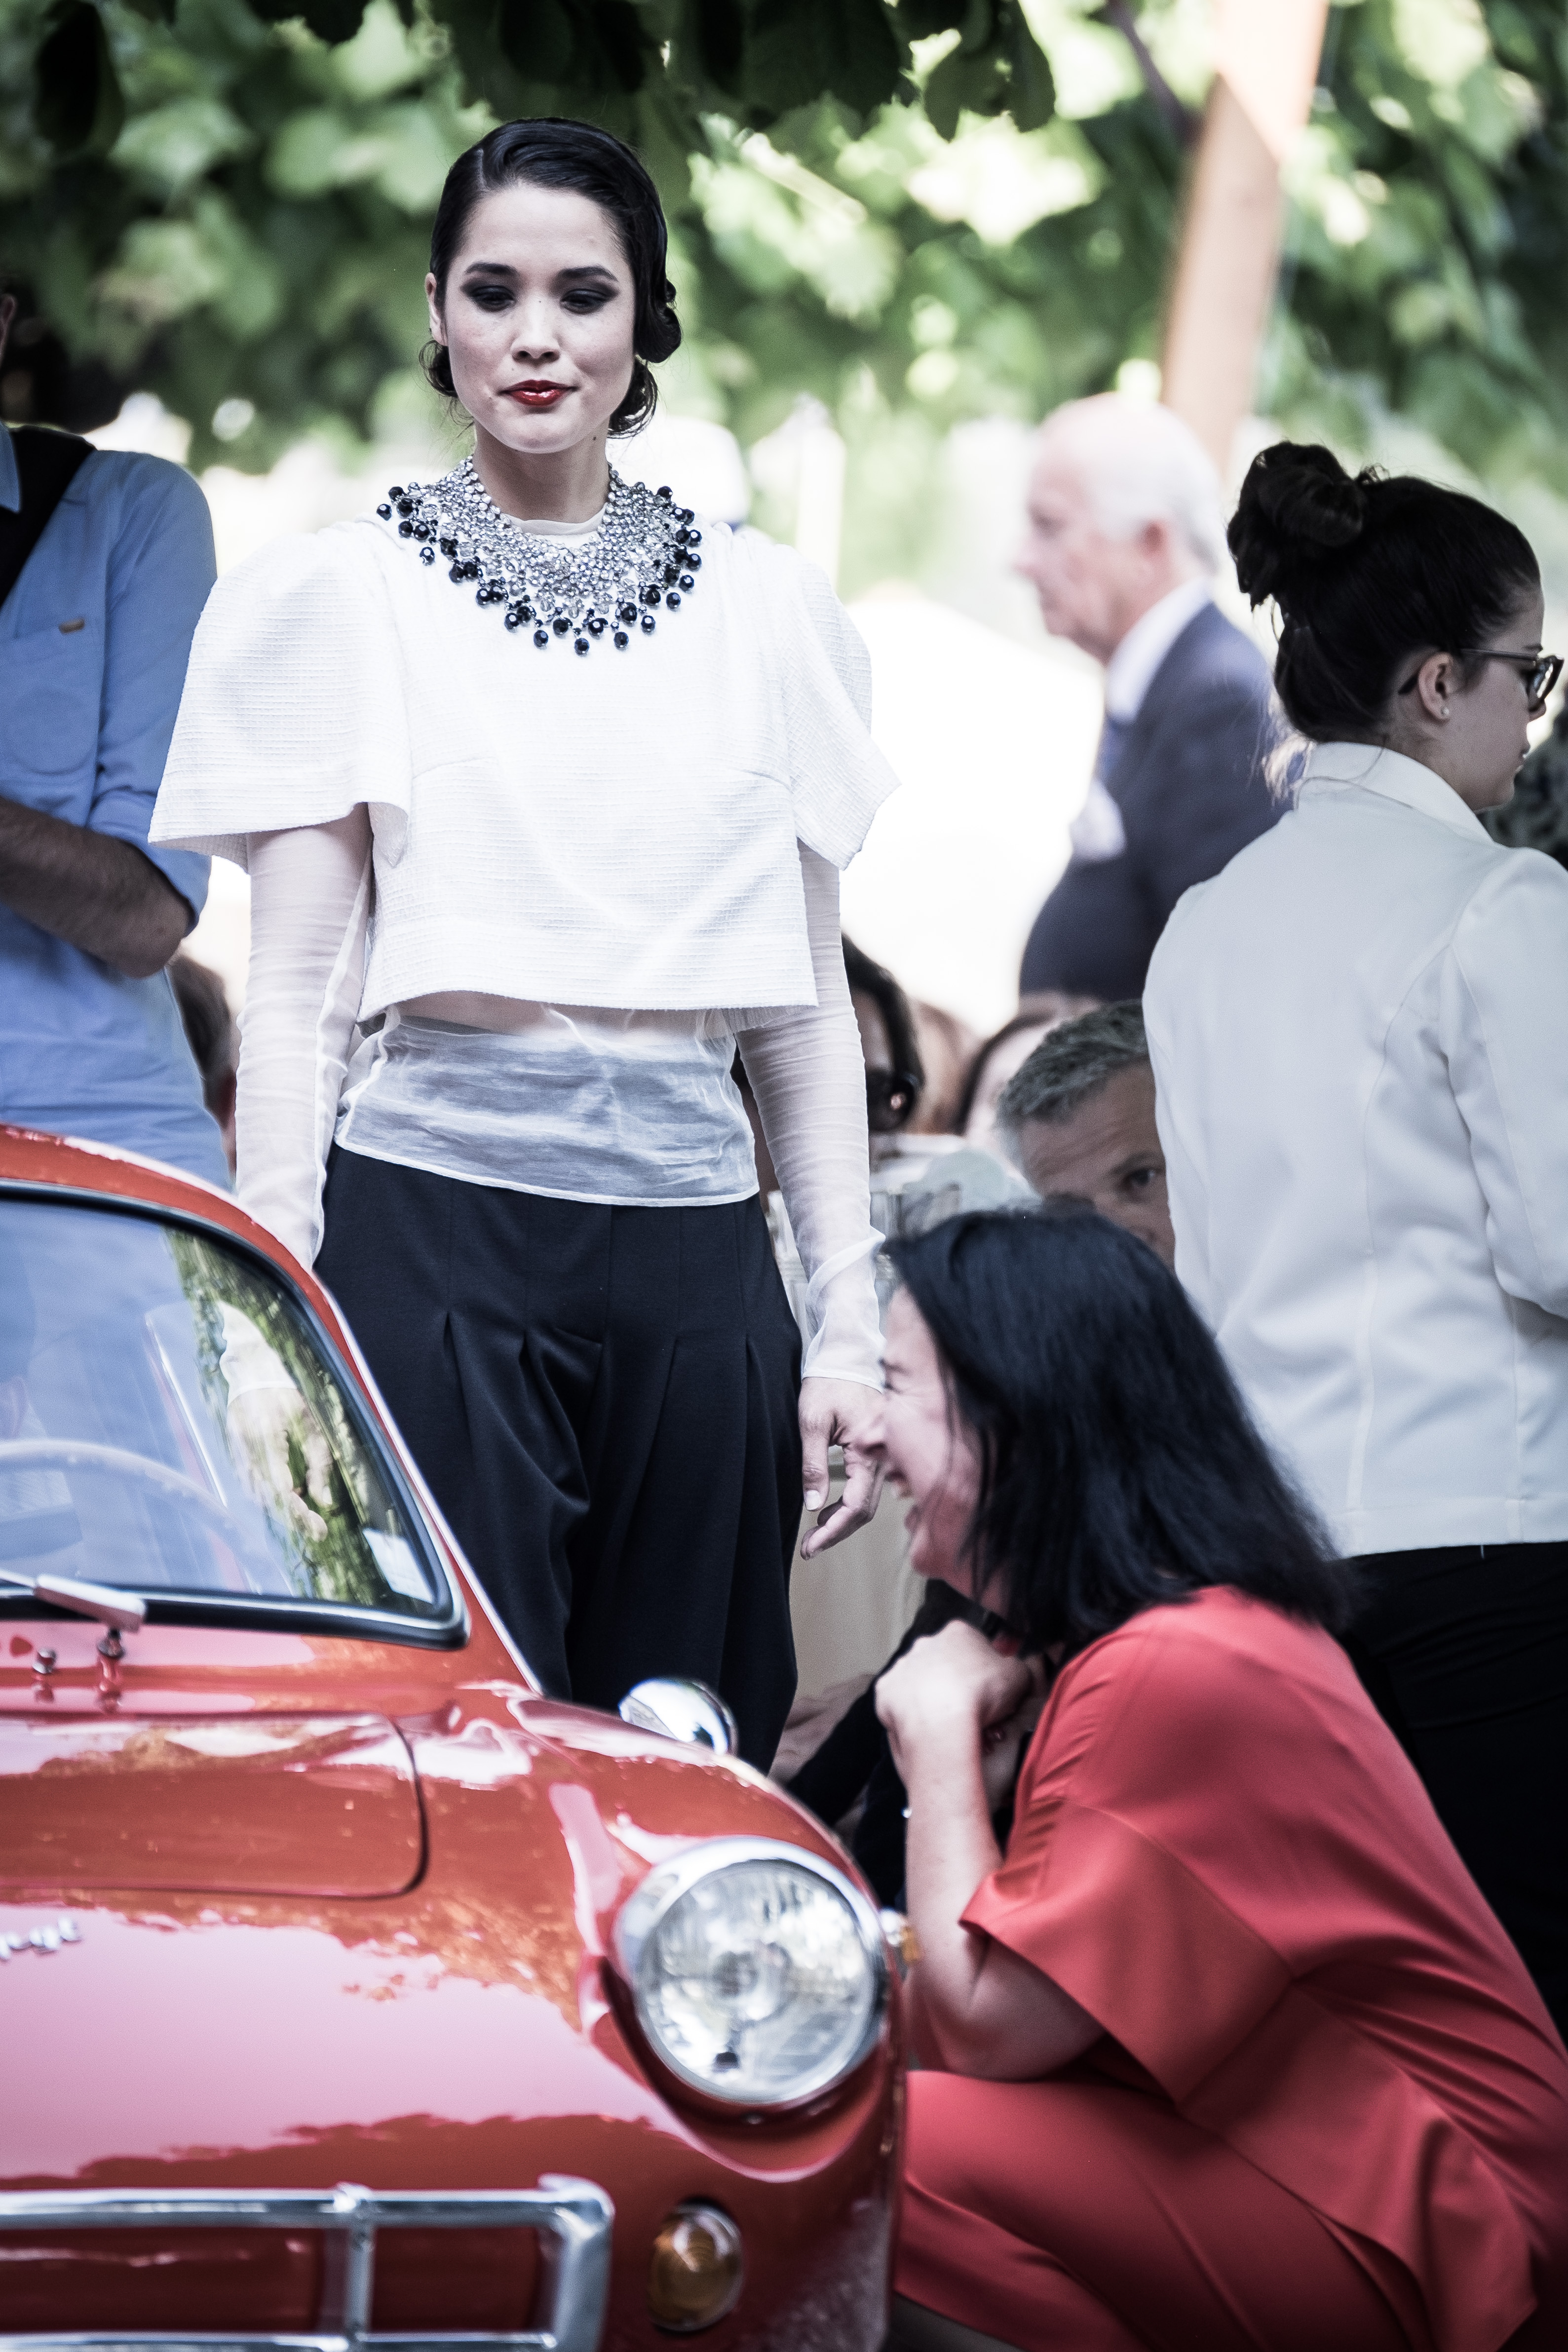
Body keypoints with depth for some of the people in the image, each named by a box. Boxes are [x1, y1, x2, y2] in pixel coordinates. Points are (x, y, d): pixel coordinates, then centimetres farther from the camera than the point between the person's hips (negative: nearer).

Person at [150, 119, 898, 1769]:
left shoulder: (766, 611, 13)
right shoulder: (340, 596, 5)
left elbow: (807, 1005, 14)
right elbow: (293, 992, 2)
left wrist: (847, 1322, 8)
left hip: (694, 1250, 3)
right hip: (436, 1234, -3)